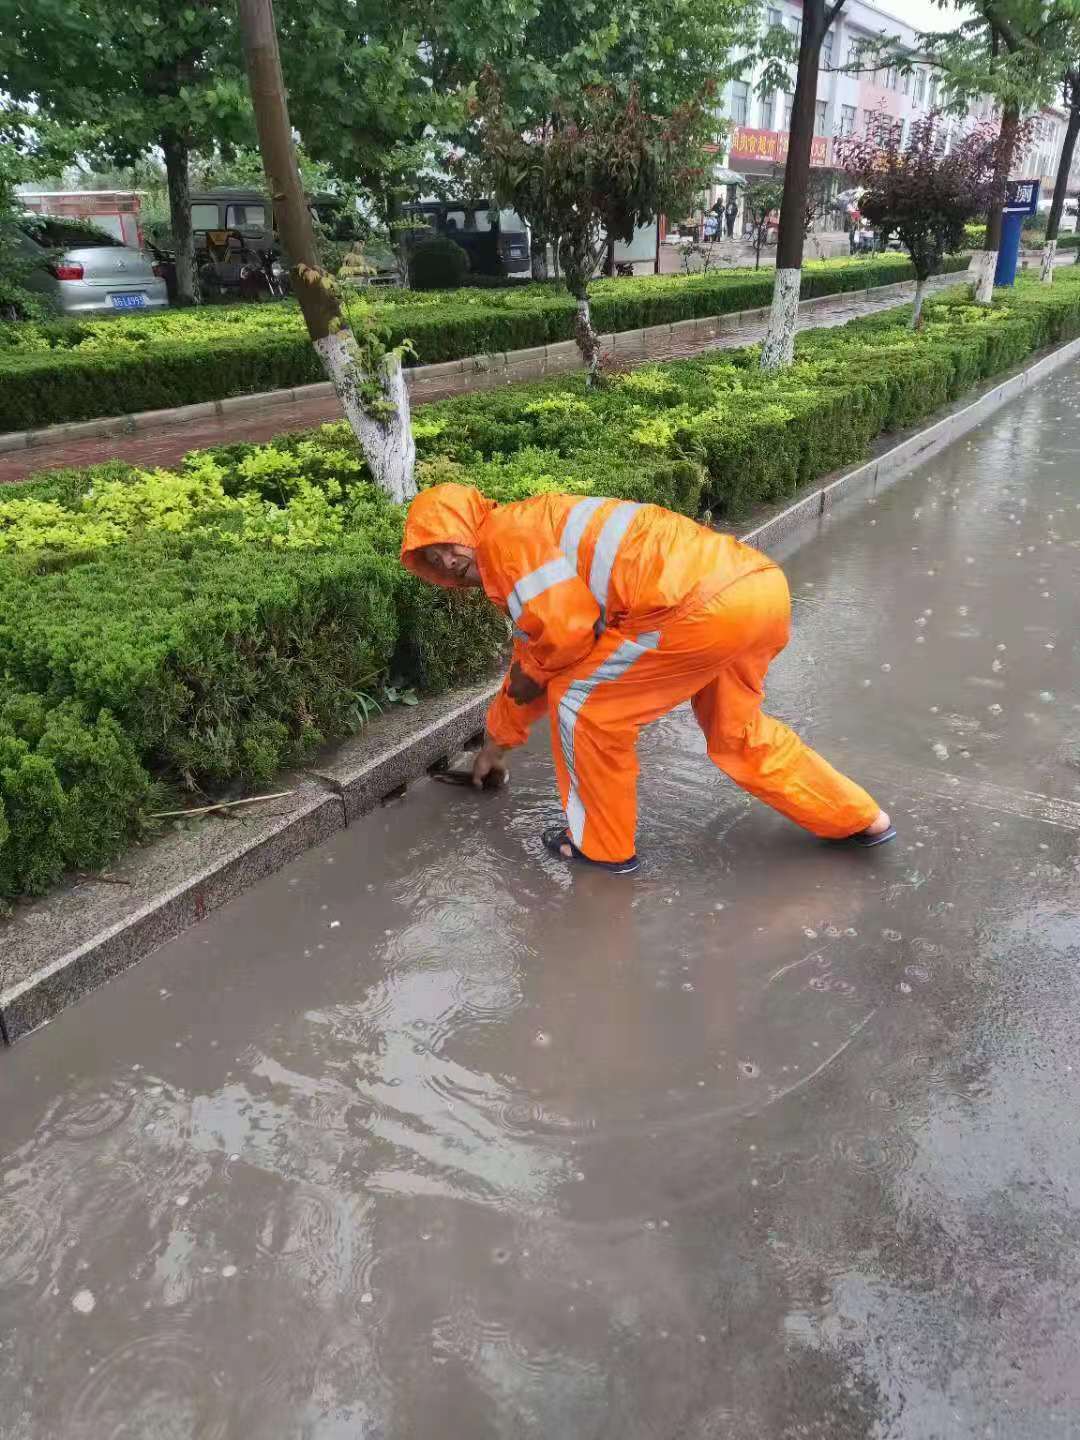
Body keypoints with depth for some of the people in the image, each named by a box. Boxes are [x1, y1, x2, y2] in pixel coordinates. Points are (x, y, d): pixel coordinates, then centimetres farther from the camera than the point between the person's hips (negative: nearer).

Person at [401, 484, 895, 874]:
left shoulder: (505, 534, 1)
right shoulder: (537, 537, 30)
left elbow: (568, 629, -11)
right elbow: (537, 654, 40)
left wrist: (529, 669, 11)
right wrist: (496, 742, 49)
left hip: (706, 603, -10)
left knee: (581, 700, 7)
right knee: (735, 731, 30)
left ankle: (600, 843, 22)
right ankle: (861, 820, 42)